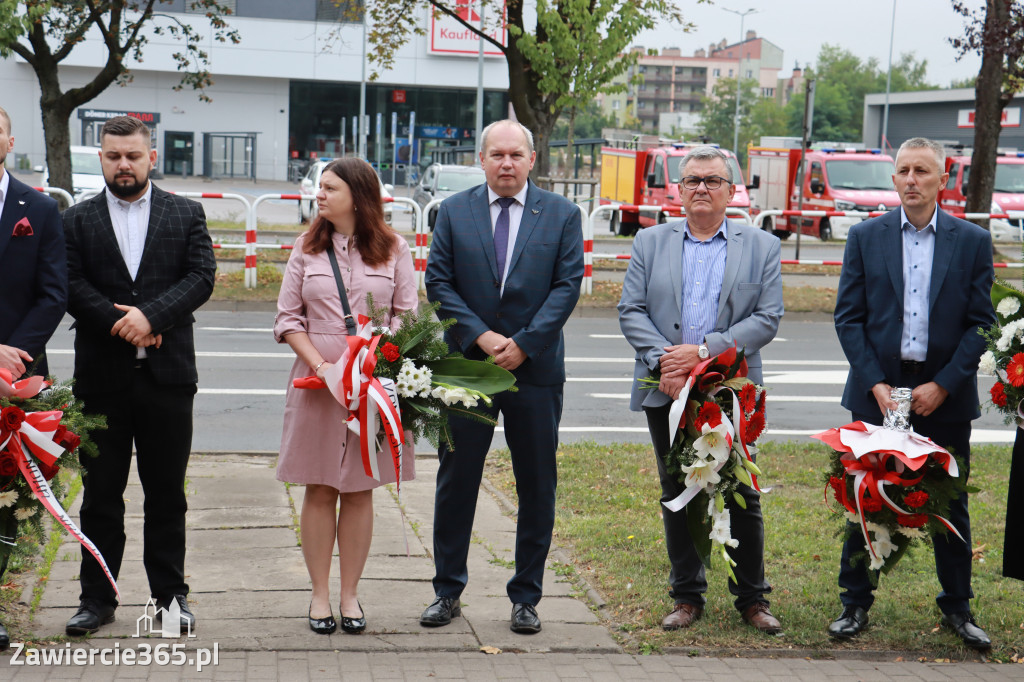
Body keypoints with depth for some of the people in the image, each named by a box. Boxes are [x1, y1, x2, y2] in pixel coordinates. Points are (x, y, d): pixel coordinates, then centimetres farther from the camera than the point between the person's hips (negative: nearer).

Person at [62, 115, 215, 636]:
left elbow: (201, 276, -3)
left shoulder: (186, 214, 9)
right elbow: (72, 287, -2)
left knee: (167, 491, 7)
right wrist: (121, 325, -14)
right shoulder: (77, 221, 9)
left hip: (167, 374, 0)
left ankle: (170, 594, 17)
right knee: (101, 492, 6)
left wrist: (151, 315, -16)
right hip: (102, 375, 0)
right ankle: (97, 597, 15)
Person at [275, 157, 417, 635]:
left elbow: (407, 317, 4)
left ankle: (350, 595, 15)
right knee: (319, 489, 4)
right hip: (316, 380, 1)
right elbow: (288, 318, 4)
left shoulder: (393, 250, 4)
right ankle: (320, 595, 13)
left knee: (360, 489, 6)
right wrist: (321, 365, -11)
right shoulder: (307, 249, 6)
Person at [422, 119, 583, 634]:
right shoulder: (453, 211, 5)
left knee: (537, 488, 6)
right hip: (466, 366, 0)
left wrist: (523, 343, -13)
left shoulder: (562, 215, 3)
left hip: (536, 369, 0)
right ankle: (447, 591, 20)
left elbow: (567, 285, -3)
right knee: (455, 483, 7)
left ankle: (525, 597, 18)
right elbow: (438, 283, 0)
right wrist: (480, 336, -12)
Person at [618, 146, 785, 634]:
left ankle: (751, 598, 17)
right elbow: (631, 310, 2)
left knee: (742, 497, 3)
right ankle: (687, 596, 20)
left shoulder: (762, 247, 5)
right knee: (677, 495, 8)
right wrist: (663, 361, -14)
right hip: (667, 392, 1)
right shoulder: (650, 242, 9)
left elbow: (767, 319, -4)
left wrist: (704, 350, -15)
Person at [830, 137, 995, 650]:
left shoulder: (972, 242, 2)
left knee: (951, 505, 9)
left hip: (945, 396, 0)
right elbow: (848, 318, 0)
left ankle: (957, 608, 22)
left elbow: (980, 324, 0)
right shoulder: (866, 237, 2)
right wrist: (875, 383, -9)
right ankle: (855, 605, 17)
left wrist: (941, 386, -10)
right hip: (878, 391, 0)